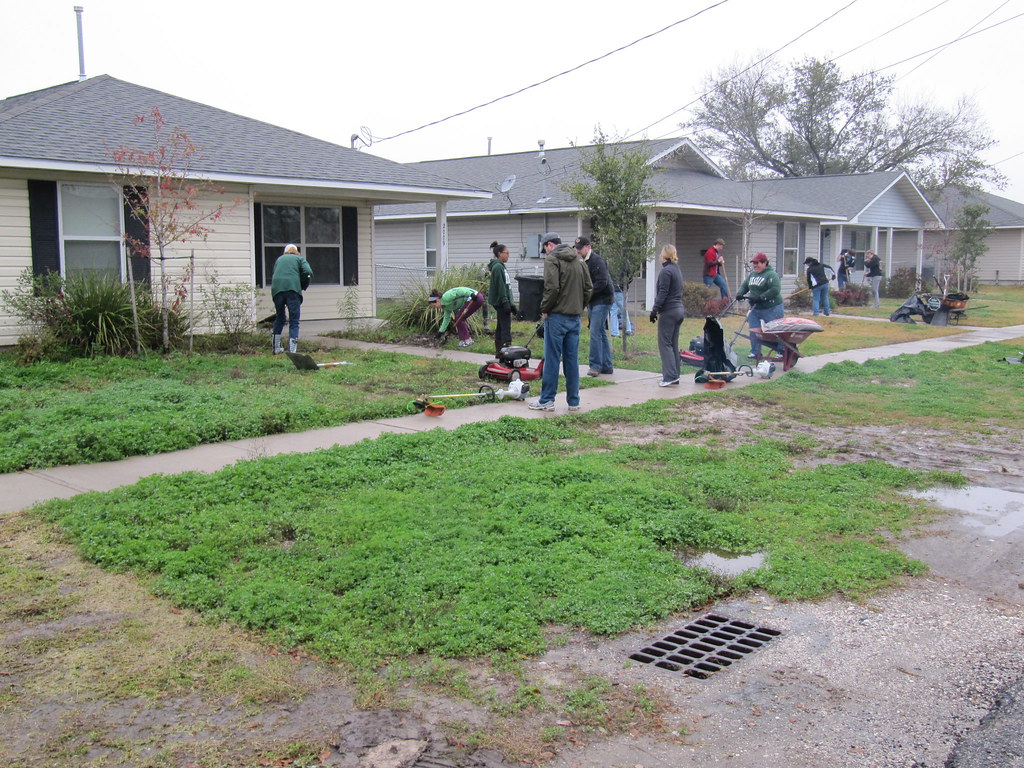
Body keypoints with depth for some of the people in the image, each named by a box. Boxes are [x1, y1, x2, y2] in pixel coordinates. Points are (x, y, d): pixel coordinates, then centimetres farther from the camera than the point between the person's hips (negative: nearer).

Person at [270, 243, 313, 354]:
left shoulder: (279, 259, 28)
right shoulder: (299, 259, 17)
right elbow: (308, 272, -1)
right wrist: (303, 287, 13)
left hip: (277, 289, 3)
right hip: (293, 288, -3)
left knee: (279, 318, 19)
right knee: (294, 320, -1)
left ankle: (276, 348, 23)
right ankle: (292, 350, -11)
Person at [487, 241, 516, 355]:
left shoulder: (500, 266, 19)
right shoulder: (498, 267, -13)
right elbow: (500, 286, -19)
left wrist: (510, 303, 21)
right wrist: (505, 302, -21)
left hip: (501, 302, 10)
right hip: (501, 302, -10)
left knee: (500, 327, 12)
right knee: (506, 327, -13)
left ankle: (499, 351, 16)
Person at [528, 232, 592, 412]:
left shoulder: (552, 259, -8)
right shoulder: (579, 260, 14)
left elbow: (552, 288, -19)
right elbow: (589, 288, 13)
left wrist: (544, 309, -7)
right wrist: (579, 307, 16)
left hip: (557, 316, -6)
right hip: (575, 317, 7)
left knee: (552, 360, -1)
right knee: (572, 360, 10)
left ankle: (546, 400, 4)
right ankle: (573, 401, 13)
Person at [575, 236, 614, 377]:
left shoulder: (597, 261, -14)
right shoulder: (584, 263, 15)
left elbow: (602, 283, -22)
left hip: (602, 302, -10)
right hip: (593, 302, 10)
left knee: (595, 333, -12)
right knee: (601, 333, 12)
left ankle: (595, 366, -7)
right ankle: (606, 366, 18)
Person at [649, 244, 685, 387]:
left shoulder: (666, 271, -11)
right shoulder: (677, 270, 16)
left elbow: (663, 293, -17)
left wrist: (655, 310, -15)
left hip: (668, 312, -9)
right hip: (679, 310, 9)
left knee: (665, 344, -6)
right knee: (673, 344, 12)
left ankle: (670, 376, -11)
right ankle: (674, 376, 14)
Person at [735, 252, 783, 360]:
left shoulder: (772, 275, -13)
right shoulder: (752, 275, 13)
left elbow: (775, 290, -24)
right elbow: (744, 286, 17)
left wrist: (760, 298, -27)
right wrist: (740, 293, -5)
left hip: (771, 309, -7)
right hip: (755, 309, 8)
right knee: (754, 331, 5)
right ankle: (755, 353, 14)